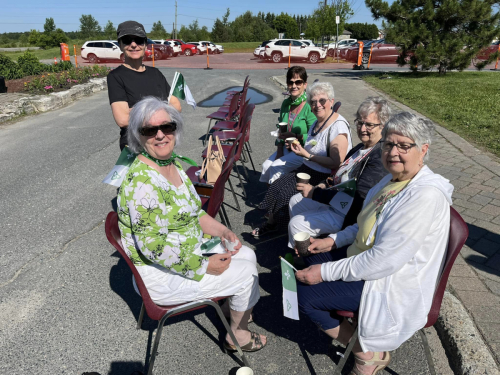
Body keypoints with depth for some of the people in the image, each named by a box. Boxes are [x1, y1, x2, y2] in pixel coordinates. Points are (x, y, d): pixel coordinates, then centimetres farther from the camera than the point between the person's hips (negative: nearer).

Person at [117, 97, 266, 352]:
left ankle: (232, 310, 36)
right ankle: (238, 336, 22)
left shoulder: (172, 163, 1)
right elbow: (152, 246, -29)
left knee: (247, 255, 12)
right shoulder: (142, 182, -29)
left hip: (189, 250, 9)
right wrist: (204, 266, -22)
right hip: (161, 275, -8)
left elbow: (193, 212, 11)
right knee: (246, 274, -6)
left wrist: (221, 231, -2)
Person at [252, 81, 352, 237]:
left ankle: (273, 224, 11)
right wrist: (299, 146, 2)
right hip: (307, 169, 9)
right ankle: (271, 222, 11)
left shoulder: (338, 127, -21)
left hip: (324, 177, -9)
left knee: (284, 193, -15)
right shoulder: (317, 122, 8)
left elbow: (336, 163, -24)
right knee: (276, 185, -5)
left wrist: (307, 155, -23)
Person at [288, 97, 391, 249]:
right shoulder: (361, 148, 5)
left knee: (296, 224, -15)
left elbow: (358, 197, -31)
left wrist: (314, 193, -25)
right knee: (295, 201, 15)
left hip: (346, 215, -10)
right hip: (334, 200, 10)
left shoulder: (380, 157, -26)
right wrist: (325, 185, 0)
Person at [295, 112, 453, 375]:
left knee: (304, 294, -10)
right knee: (307, 263, 13)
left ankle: (369, 354, 9)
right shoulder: (394, 178, 1)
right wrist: (333, 241, 3)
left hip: (391, 283, -9)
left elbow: (383, 261, -30)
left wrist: (326, 272, -22)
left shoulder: (426, 196, -29)